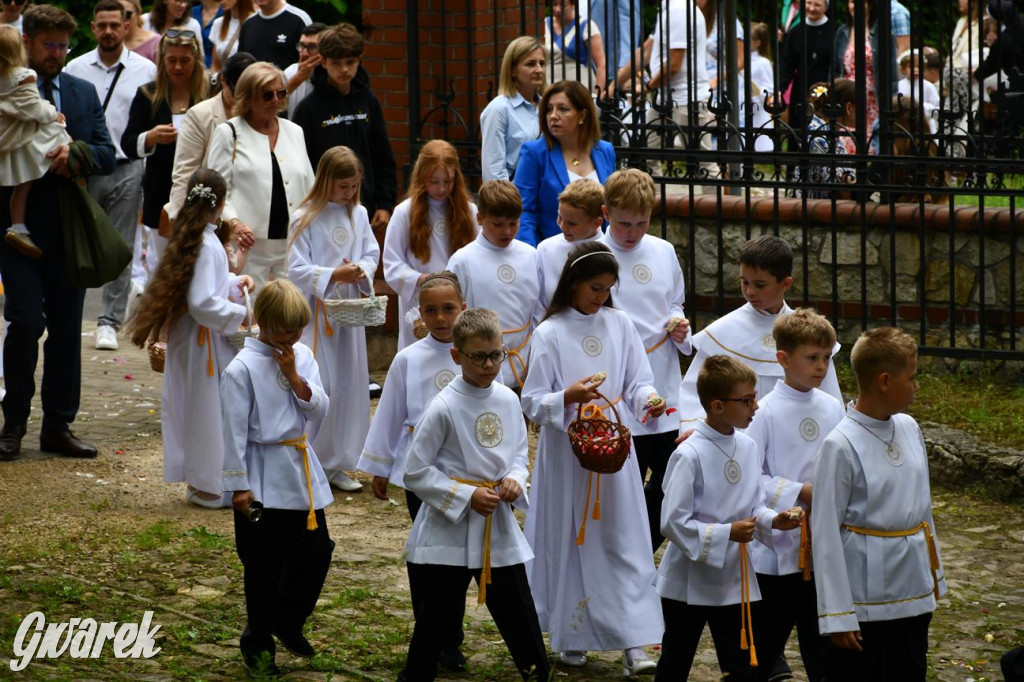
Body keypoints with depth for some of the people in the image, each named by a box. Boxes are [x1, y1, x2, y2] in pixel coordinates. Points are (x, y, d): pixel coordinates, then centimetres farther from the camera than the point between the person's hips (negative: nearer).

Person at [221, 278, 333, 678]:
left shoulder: (302, 357, 5)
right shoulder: (242, 368, -13)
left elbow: (320, 410, 1)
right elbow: (235, 430, -12)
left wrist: (295, 377, -13)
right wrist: (238, 485, -13)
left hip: (302, 472, 6)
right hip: (264, 479, -6)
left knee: (316, 551, 11)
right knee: (264, 565, 4)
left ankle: (288, 623, 32)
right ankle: (258, 644, 19)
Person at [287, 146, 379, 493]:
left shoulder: (358, 214, 6)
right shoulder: (305, 218, -9)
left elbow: (372, 253, 11)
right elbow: (297, 270, -11)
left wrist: (362, 271, -11)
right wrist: (334, 276, -22)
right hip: (315, 312, -5)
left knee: (350, 385, 8)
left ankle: (337, 465, 17)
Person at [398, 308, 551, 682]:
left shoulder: (508, 400, 0)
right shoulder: (444, 408, -15)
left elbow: (520, 452, 15)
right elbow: (416, 472, -12)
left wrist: (515, 479, -7)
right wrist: (466, 497, -17)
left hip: (499, 530, 4)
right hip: (448, 529, -4)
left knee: (519, 615, 8)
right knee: (433, 622, 6)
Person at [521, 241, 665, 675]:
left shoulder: (620, 326, 3)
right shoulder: (549, 334, -6)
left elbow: (637, 381, 4)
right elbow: (532, 403, -6)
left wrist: (649, 399, -18)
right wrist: (567, 397, -24)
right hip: (566, 454, -2)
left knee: (625, 541, -2)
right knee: (570, 541, 6)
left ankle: (633, 643, -3)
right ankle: (571, 638, 21)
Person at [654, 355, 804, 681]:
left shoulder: (747, 447, 0)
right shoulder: (690, 455, -20)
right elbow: (673, 522, -20)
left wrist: (774, 521, -9)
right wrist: (727, 534, -22)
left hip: (734, 581, 6)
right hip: (689, 582, -6)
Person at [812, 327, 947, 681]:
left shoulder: (909, 429, 3)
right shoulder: (841, 446, -16)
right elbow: (826, 533, -14)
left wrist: (934, 574, 18)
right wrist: (837, 614, -15)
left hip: (913, 598, 6)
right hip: (863, 598, -6)